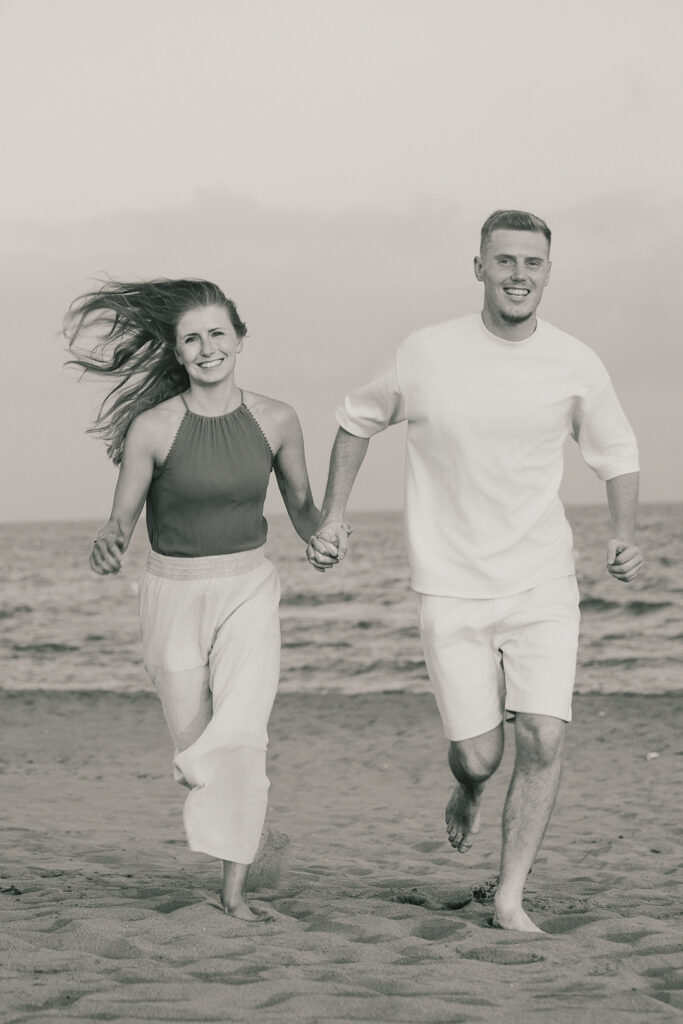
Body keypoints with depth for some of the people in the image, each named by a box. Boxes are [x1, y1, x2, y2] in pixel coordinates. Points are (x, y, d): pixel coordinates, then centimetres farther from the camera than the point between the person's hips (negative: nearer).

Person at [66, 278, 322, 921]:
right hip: (173, 593, 0)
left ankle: (234, 890, -7)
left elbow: (301, 508, 10)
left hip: (248, 590, 0)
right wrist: (108, 546, -26)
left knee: (239, 738, -16)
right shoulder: (151, 428, -11)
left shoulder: (275, 421, -3)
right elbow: (122, 519, -5)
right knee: (193, 746, 10)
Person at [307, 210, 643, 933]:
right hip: (451, 589, -1)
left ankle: (509, 901, 2)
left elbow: (617, 458, 13)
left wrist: (624, 535, -4)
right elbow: (357, 419, 13)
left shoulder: (575, 366, -2)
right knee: (477, 756, -4)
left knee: (543, 740, -12)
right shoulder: (425, 356, -5)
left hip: (543, 585, 1)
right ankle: (467, 792, 34)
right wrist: (331, 517, 6)